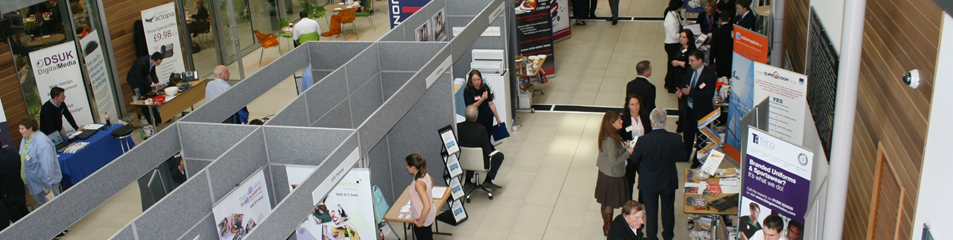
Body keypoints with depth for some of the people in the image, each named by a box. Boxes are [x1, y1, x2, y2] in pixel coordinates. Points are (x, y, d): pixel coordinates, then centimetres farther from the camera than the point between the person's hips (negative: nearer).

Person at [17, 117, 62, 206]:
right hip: (33, 182, 9)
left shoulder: (42, 143, -27)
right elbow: (22, 158, 18)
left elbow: (47, 165, -27)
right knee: (41, 203, 22)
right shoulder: (24, 140, 4)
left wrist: (48, 184, -25)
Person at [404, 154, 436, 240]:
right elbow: (432, 181, 21)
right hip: (430, 214, 9)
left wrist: (420, 223, -27)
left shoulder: (419, 184, -33)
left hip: (423, 218, -9)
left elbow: (427, 206, -39)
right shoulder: (425, 175, -6)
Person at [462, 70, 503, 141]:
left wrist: (497, 118, 7)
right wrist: (482, 99, -27)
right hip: (478, 121, -4)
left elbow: (491, 104, 5)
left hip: (489, 118, 4)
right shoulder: (467, 91, -13)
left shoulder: (485, 88, 0)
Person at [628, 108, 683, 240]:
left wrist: (631, 151, 11)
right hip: (669, 181, 2)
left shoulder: (643, 140, -27)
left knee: (651, 213, 15)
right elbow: (680, 155, -1)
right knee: (668, 210, 24)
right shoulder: (675, 139, -21)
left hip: (649, 183, -2)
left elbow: (634, 160, -12)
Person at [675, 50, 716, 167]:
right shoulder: (689, 72, 1)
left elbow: (709, 94, -27)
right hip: (689, 109, 6)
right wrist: (681, 92, -13)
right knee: (687, 133, 20)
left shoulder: (709, 74, -20)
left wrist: (691, 92, -32)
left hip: (702, 112, -6)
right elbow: (684, 86, 11)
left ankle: (698, 159, 28)